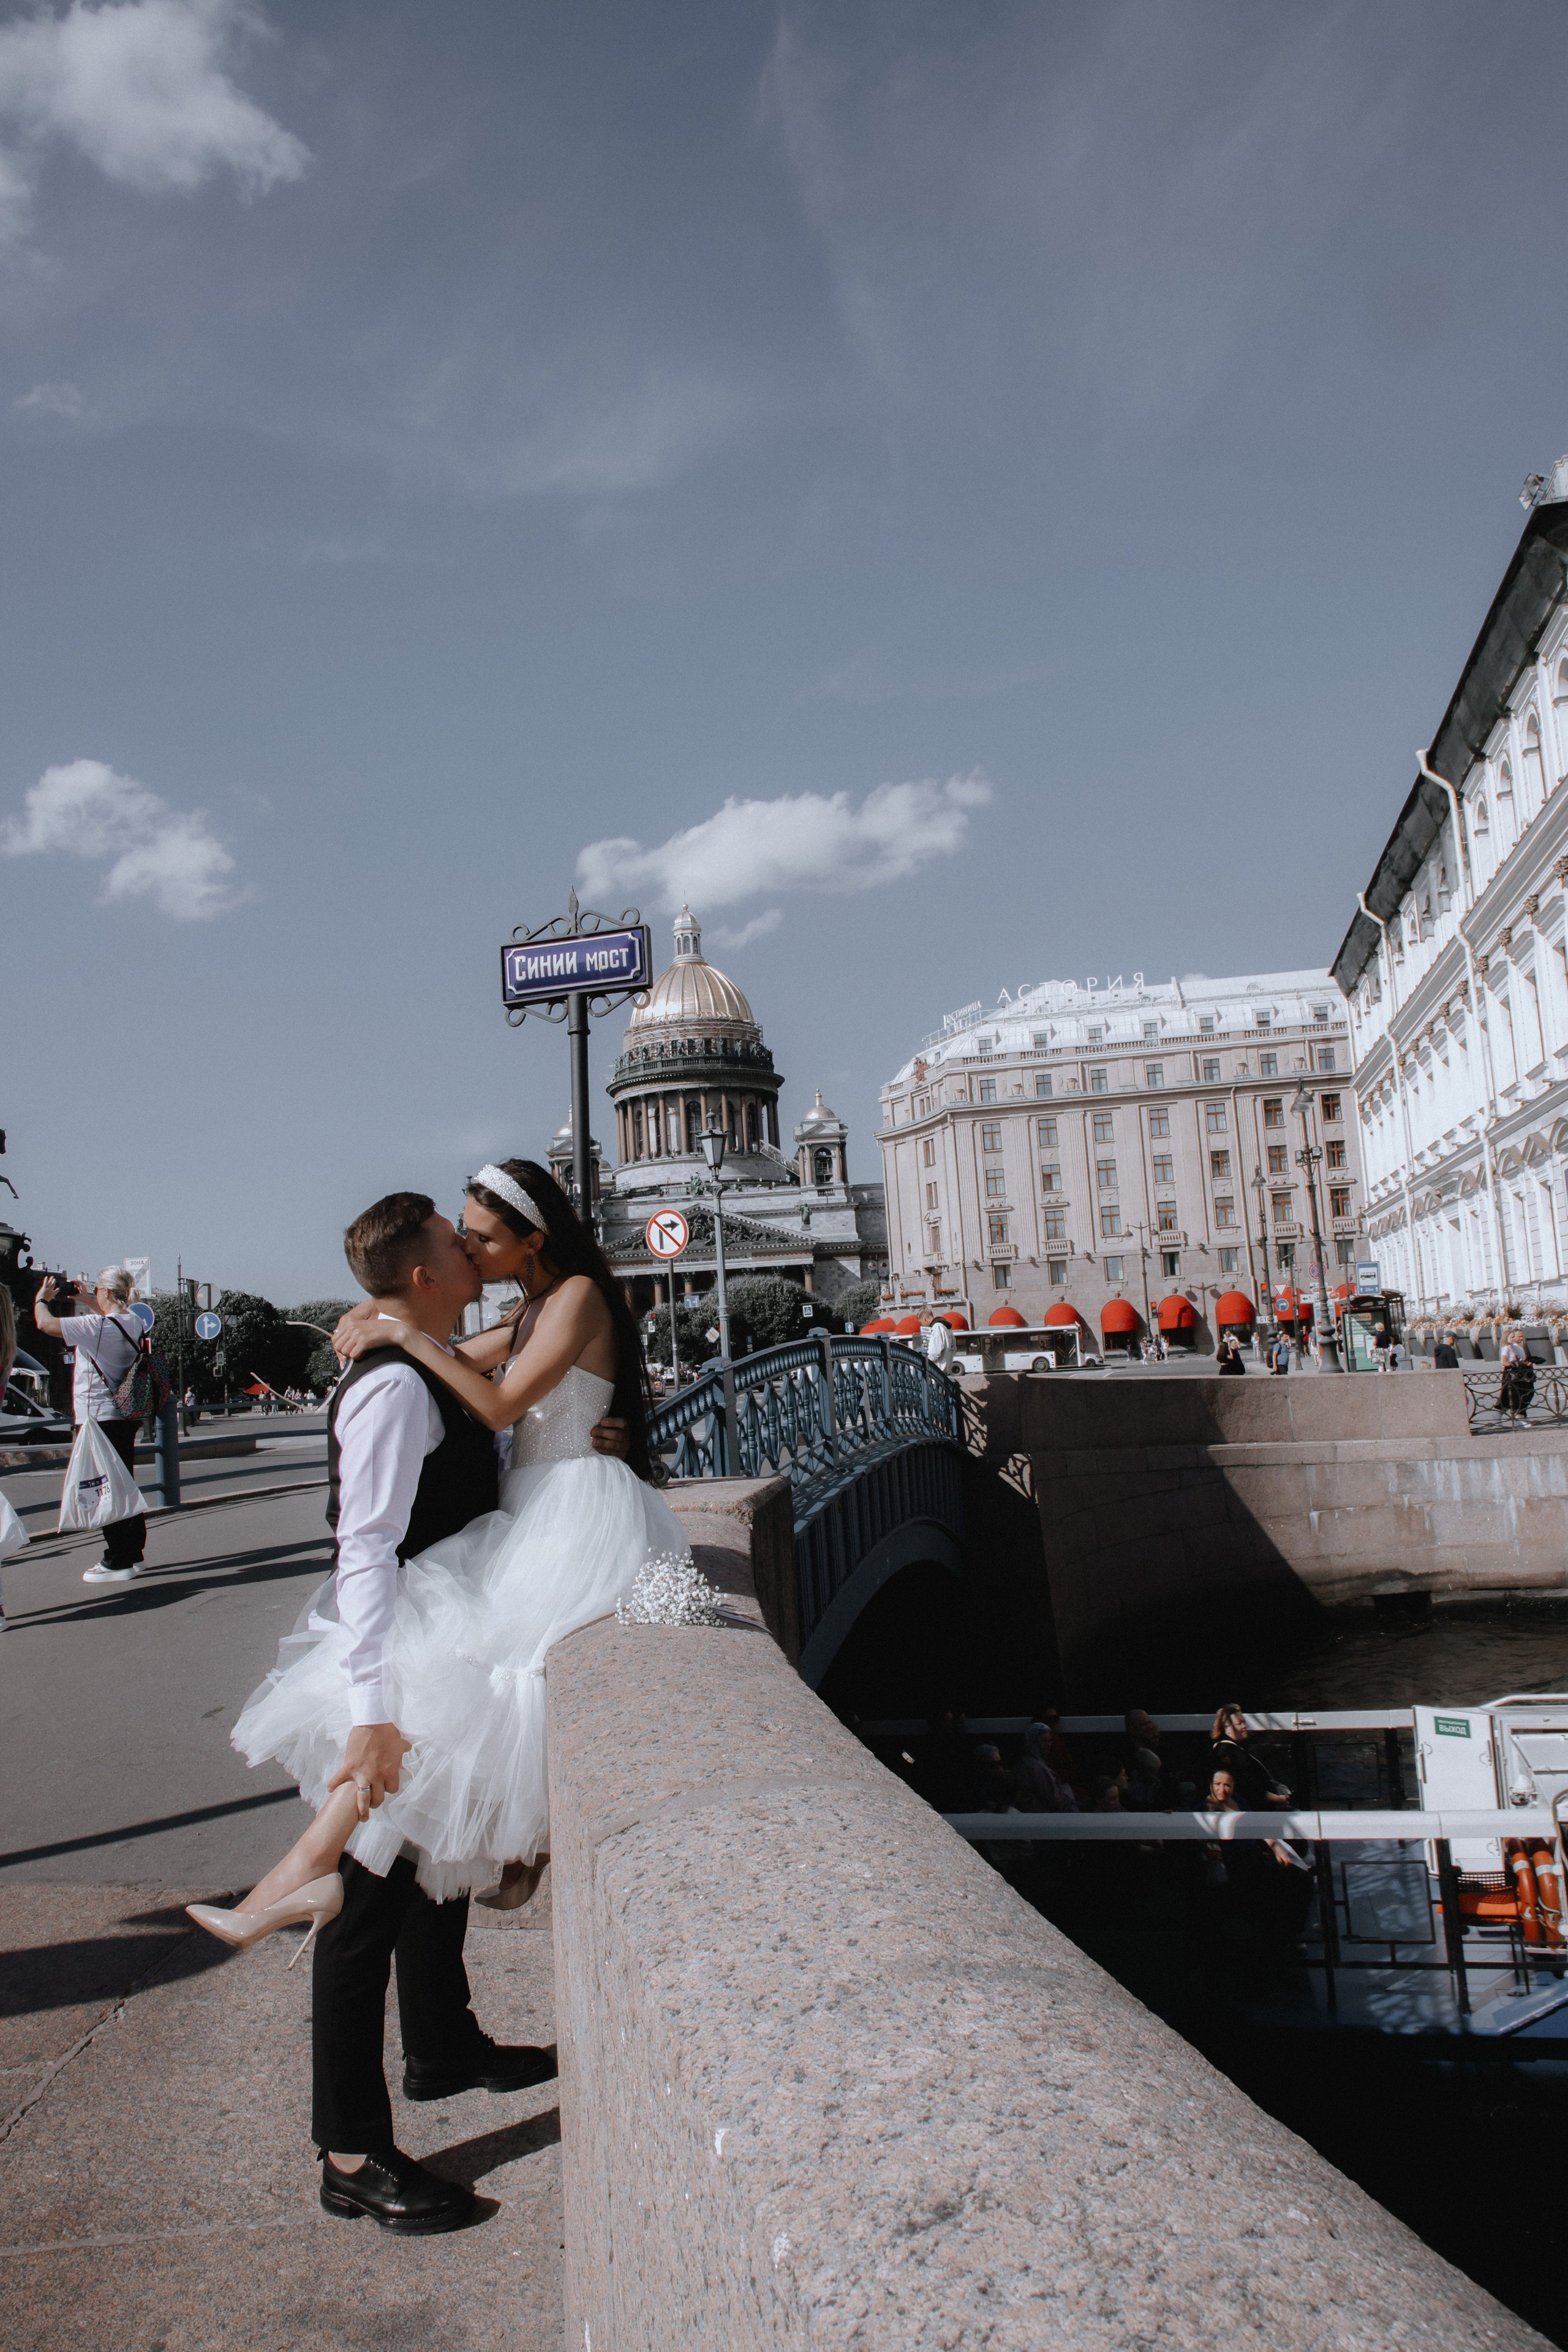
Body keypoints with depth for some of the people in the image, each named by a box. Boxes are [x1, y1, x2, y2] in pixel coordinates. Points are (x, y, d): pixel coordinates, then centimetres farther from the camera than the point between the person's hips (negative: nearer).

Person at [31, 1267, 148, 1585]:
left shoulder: (97, 1326, -20)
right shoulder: (134, 1323, 6)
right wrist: (86, 1299, 36)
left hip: (99, 1418, -8)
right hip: (126, 1417, 9)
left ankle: (119, 1562, 0)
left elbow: (46, 1324, -15)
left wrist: (42, 1298, 4)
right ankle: (133, 1553, 23)